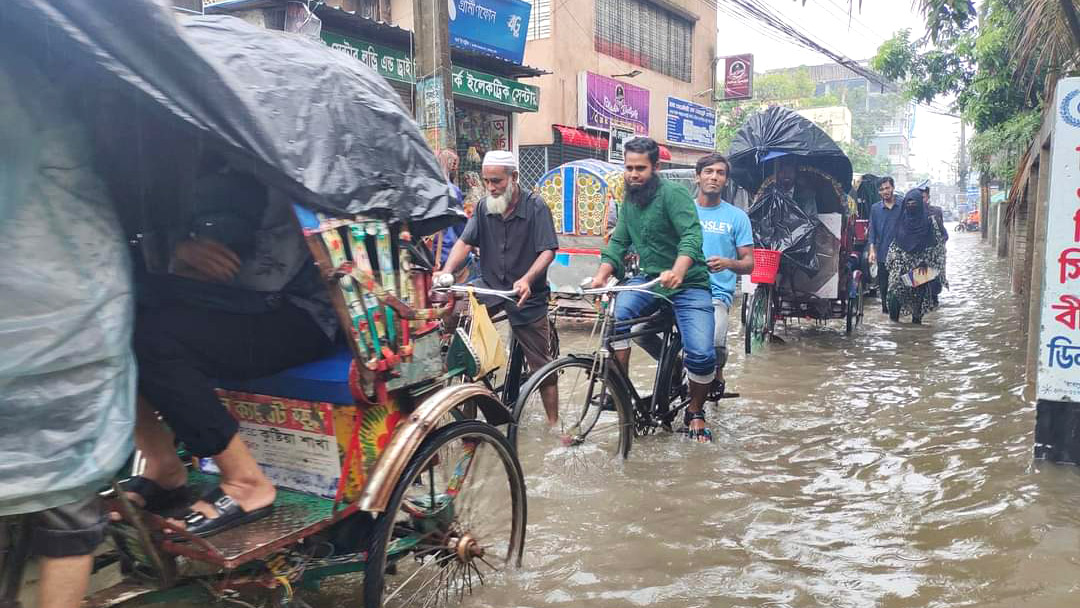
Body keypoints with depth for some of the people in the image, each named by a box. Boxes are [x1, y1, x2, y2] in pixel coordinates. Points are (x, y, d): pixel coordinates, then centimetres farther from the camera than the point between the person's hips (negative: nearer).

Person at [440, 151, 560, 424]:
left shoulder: (535, 206, -9)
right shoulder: (483, 207, 2)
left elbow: (548, 251, -15)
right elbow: (465, 242, -6)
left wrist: (526, 280, -33)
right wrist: (446, 273, -24)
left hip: (527, 298, -3)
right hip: (490, 289, 3)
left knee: (542, 365, 4)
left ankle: (554, 422, 21)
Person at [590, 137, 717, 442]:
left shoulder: (673, 194, -14)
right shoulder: (629, 202, 8)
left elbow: (692, 236, -28)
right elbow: (618, 243, 5)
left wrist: (677, 272, -46)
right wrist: (601, 275, -13)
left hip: (688, 284, -5)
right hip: (649, 279, 5)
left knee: (701, 354, -21)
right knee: (614, 316, -24)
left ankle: (695, 412, 8)